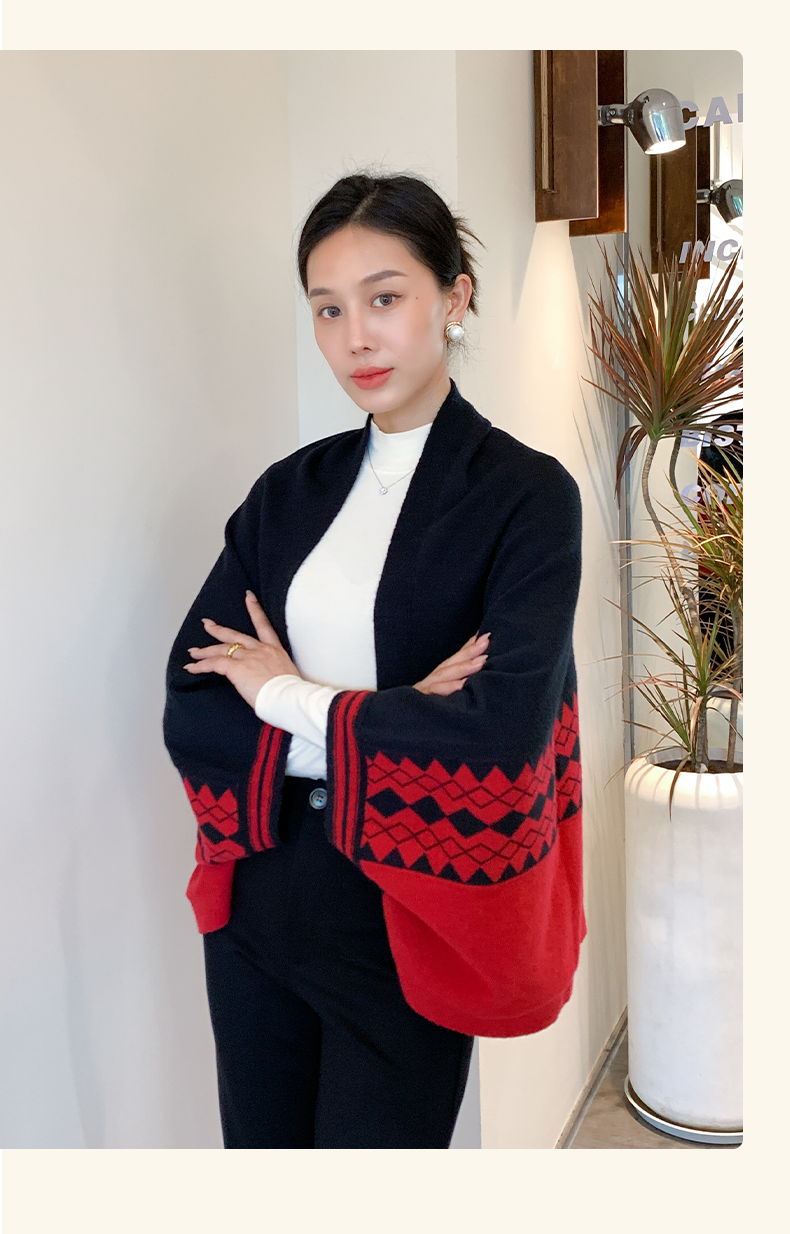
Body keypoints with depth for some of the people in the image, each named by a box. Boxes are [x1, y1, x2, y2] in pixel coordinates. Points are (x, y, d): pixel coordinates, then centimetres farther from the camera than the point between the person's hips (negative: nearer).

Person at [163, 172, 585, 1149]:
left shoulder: (526, 495, -11)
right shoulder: (290, 490, 4)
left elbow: (501, 736, -24)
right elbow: (187, 704, -4)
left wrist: (290, 695, -13)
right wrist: (385, 719, -18)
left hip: (404, 921, -4)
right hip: (260, 898, 5)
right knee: (261, 1142, 20)